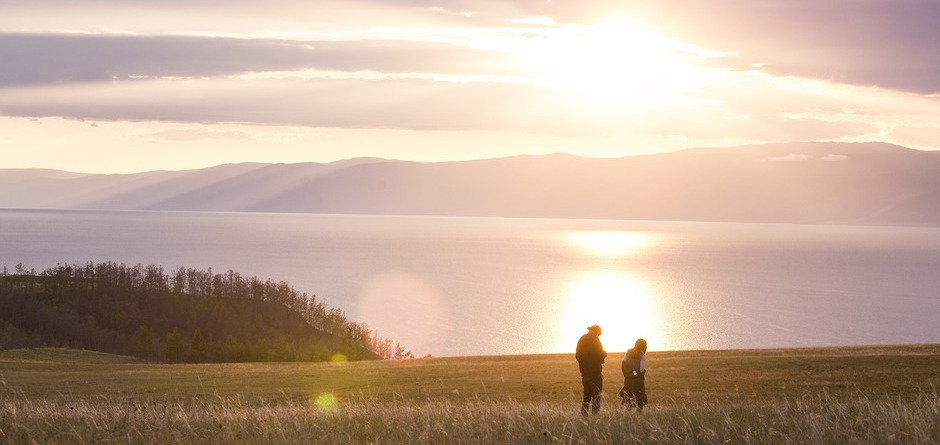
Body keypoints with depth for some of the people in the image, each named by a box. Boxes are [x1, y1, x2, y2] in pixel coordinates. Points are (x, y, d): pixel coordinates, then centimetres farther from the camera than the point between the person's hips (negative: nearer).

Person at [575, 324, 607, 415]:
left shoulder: (581, 340, 10)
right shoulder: (595, 340, -12)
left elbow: (577, 356, 14)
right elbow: (600, 356, -15)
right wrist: (604, 354, 5)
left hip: (584, 371, 7)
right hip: (595, 371, -7)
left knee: (586, 394, 14)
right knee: (596, 395, -3)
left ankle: (583, 414, 11)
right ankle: (595, 414, -8)